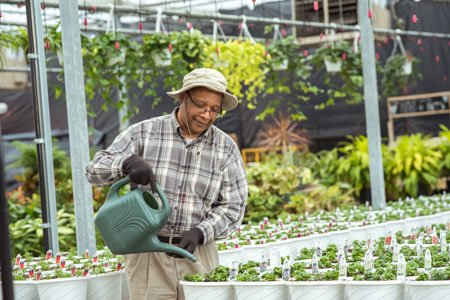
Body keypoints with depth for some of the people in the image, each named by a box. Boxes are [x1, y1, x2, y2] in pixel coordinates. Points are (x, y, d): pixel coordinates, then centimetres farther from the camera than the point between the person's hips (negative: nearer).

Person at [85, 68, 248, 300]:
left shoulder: (226, 149, 3)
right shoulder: (144, 134, 0)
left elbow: (232, 207, 3)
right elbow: (95, 170, -2)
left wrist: (200, 232, -15)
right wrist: (128, 162, -24)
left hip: (197, 252, 2)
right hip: (149, 254, -1)